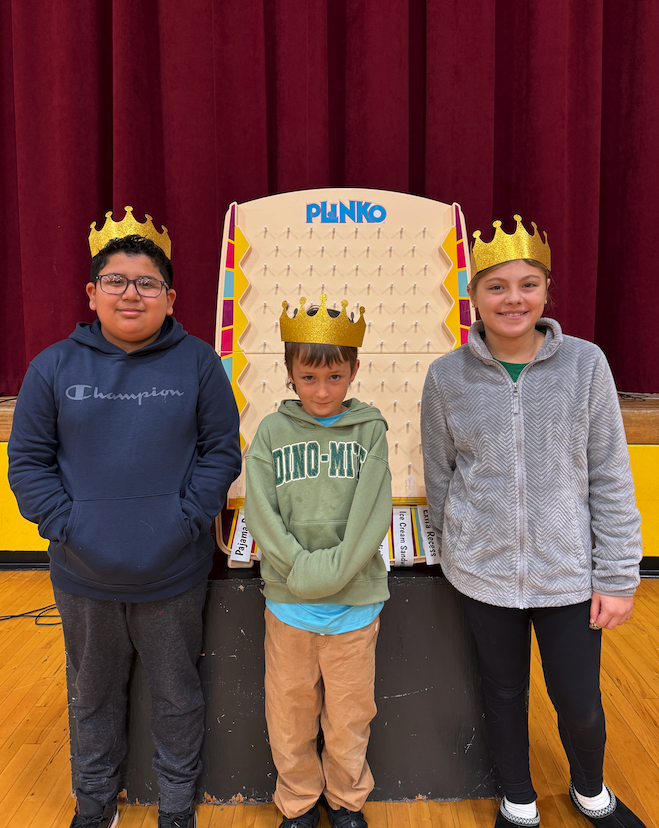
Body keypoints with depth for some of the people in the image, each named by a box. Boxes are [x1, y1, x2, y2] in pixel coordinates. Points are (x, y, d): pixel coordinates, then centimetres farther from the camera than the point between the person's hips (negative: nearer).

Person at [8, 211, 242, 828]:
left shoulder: (198, 363, -6)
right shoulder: (54, 366, -3)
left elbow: (221, 452, -5)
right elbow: (28, 460, 0)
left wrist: (186, 520, -14)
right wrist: (65, 524, -11)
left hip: (173, 574, -1)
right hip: (83, 576, 2)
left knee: (177, 694, 18)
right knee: (94, 692, 23)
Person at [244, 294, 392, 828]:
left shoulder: (369, 430, -3)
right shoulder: (272, 432, -2)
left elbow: (375, 511, -9)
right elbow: (260, 512, -7)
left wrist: (335, 570, -17)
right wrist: (300, 567, -16)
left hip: (355, 602, 0)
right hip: (287, 603, 1)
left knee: (349, 714, 17)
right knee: (289, 713, 17)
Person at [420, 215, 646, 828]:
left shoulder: (585, 364, -8)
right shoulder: (447, 377, -7)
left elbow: (610, 478, -4)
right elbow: (439, 476, 3)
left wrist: (618, 576, -3)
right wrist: (453, 546, 9)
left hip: (567, 571, 0)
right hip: (483, 571, 1)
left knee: (579, 701, 13)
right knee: (504, 691, 18)